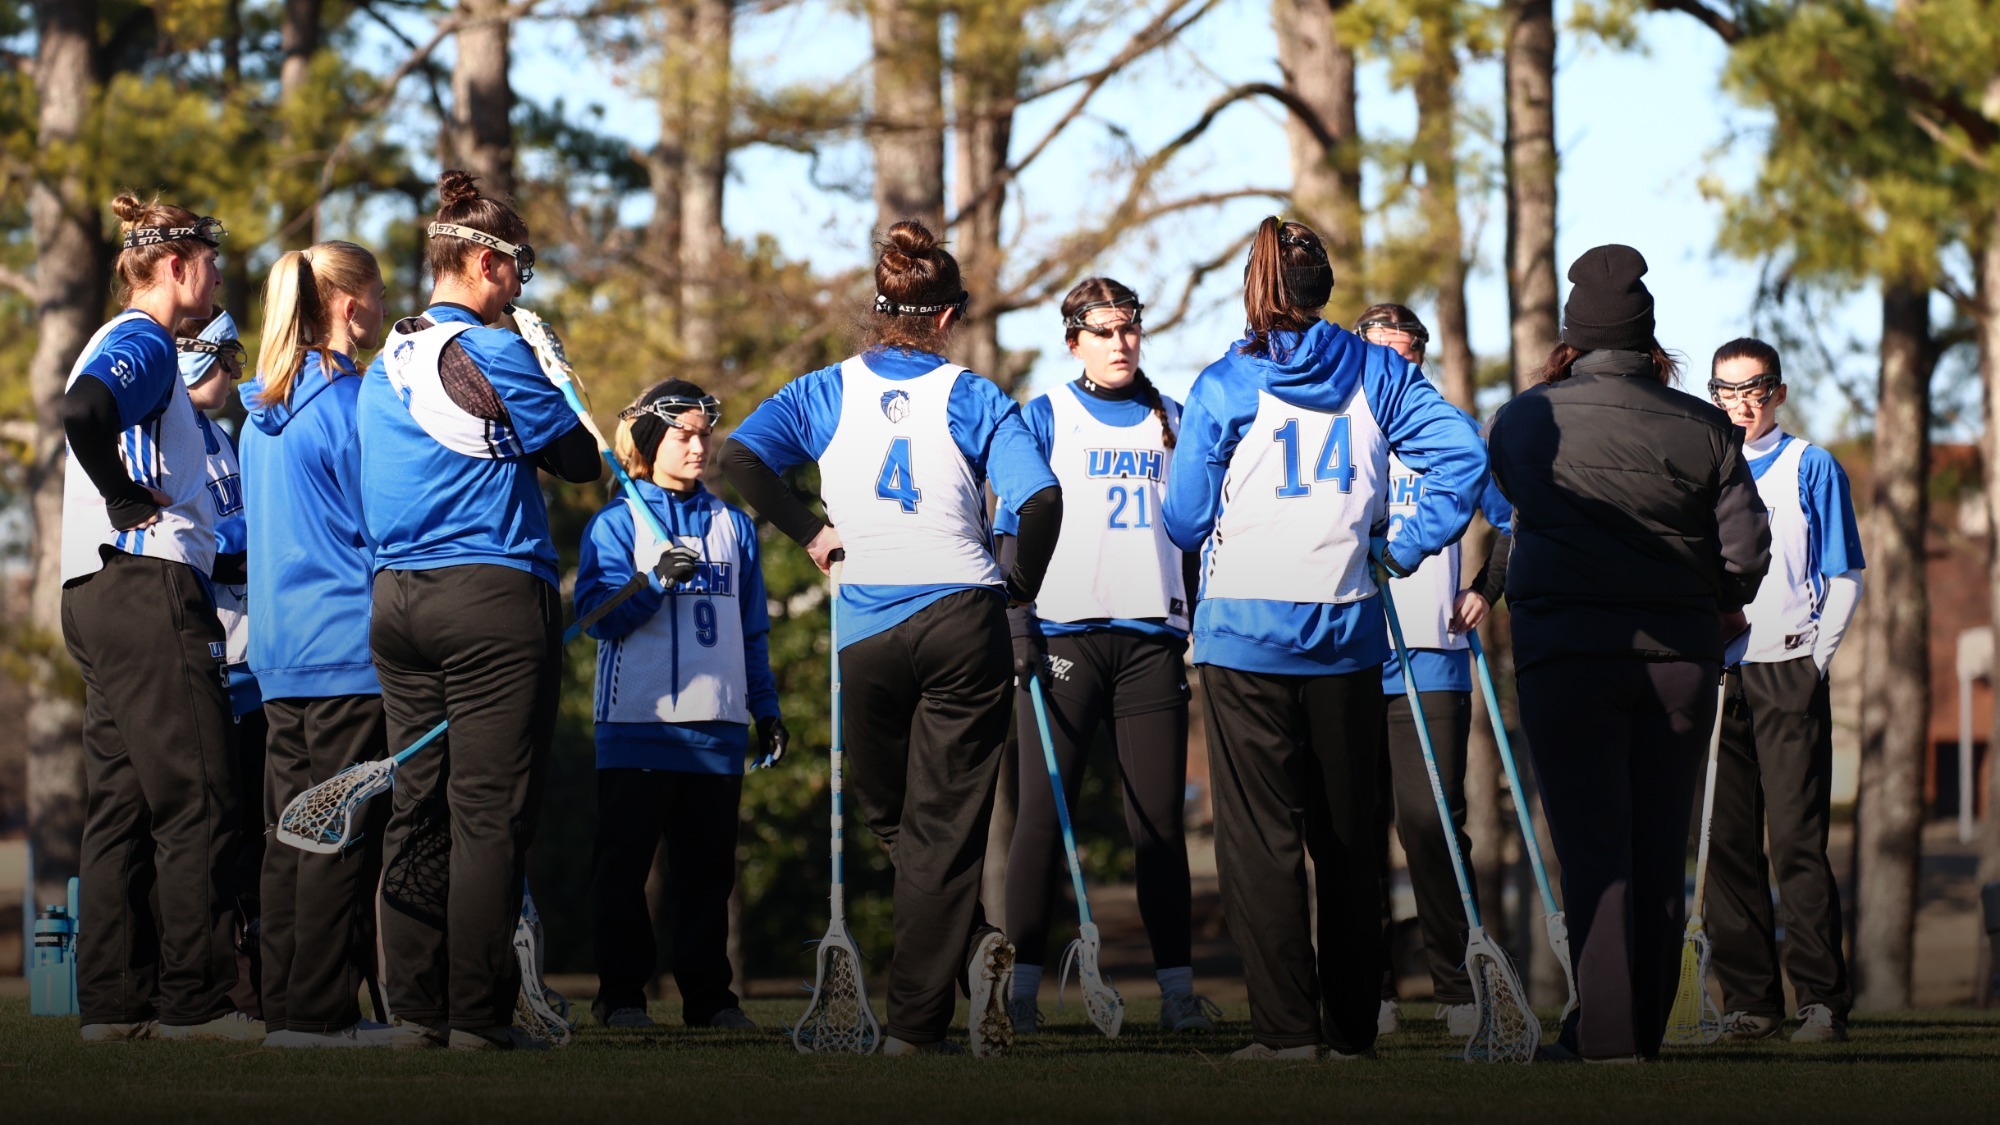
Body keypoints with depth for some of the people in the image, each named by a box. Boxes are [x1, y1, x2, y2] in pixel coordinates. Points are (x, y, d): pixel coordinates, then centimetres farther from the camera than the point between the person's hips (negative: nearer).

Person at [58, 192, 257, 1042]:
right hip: (147, 588, -10)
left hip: (99, 594, 10)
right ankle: (194, 1000, -11)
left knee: (123, 804, 8)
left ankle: (115, 1000, 7)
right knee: (196, 801, -10)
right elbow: (83, 412, -27)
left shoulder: (119, 347, 23)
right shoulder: (144, 343, -8)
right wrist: (135, 505, -17)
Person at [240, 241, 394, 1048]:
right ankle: (321, 1010, -7)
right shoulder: (349, 399, -11)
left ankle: (285, 1008, 11)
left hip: (279, 649, 8)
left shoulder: (263, 412, 15)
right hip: (350, 647, -8)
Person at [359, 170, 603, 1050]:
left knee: (417, 809, 9)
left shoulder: (384, 367, 13)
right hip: (492, 594, -7)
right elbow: (581, 462, -4)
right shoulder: (492, 353, -10)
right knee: (489, 813, -5)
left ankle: (416, 1007, 8)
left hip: (395, 601, 7)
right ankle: (477, 1011, -7)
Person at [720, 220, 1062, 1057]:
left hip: (868, 634, 1)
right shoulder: (973, 398, 1)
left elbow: (739, 457, -9)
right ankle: (914, 1024, -6)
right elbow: (1040, 500, -11)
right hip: (963, 621, -1)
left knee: (891, 820, 18)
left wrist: (808, 531, 2)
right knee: (943, 829, 3)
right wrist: (1019, 593, 4)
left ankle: (972, 949, -3)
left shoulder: (827, 391, 6)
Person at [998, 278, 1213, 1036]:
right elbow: (1014, 523, 3)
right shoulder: (1045, 419, 6)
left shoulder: (1172, 423, 15)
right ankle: (1022, 985, -5)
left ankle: (1178, 988, 0)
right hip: (1064, 630, -3)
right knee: (1043, 811, -6)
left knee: (1159, 818, 1)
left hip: (1151, 637, 3)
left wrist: (1200, 623, 13)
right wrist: (1016, 626, -6)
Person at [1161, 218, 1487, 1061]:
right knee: (1348, 835, 11)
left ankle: (1287, 1027, -7)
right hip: (1347, 630, 3)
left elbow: (1186, 522, -1)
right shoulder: (1375, 374, 5)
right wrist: (1408, 547, 1)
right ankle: (1352, 1029, 15)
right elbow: (1462, 451, -6)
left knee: (1261, 835, -1)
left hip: (1245, 633, -3)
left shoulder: (1225, 385, -3)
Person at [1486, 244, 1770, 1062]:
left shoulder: (1529, 419, 0)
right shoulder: (1702, 428, 0)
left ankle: (1605, 1029, -7)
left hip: (1568, 655, -2)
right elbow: (1747, 553, -2)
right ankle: (1648, 1023, 16)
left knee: (1592, 843, 0)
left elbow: (1508, 490, 19)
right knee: (1661, 848, 10)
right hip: (1679, 656, 2)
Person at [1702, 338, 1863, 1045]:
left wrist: (1815, 658, -4)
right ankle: (1748, 999, 6)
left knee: (1796, 839, -9)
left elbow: (1844, 579, 4)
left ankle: (1822, 999, -8)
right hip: (1713, 676, 4)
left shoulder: (1812, 468, 4)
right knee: (1727, 840, 2)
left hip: (1789, 674, -4)